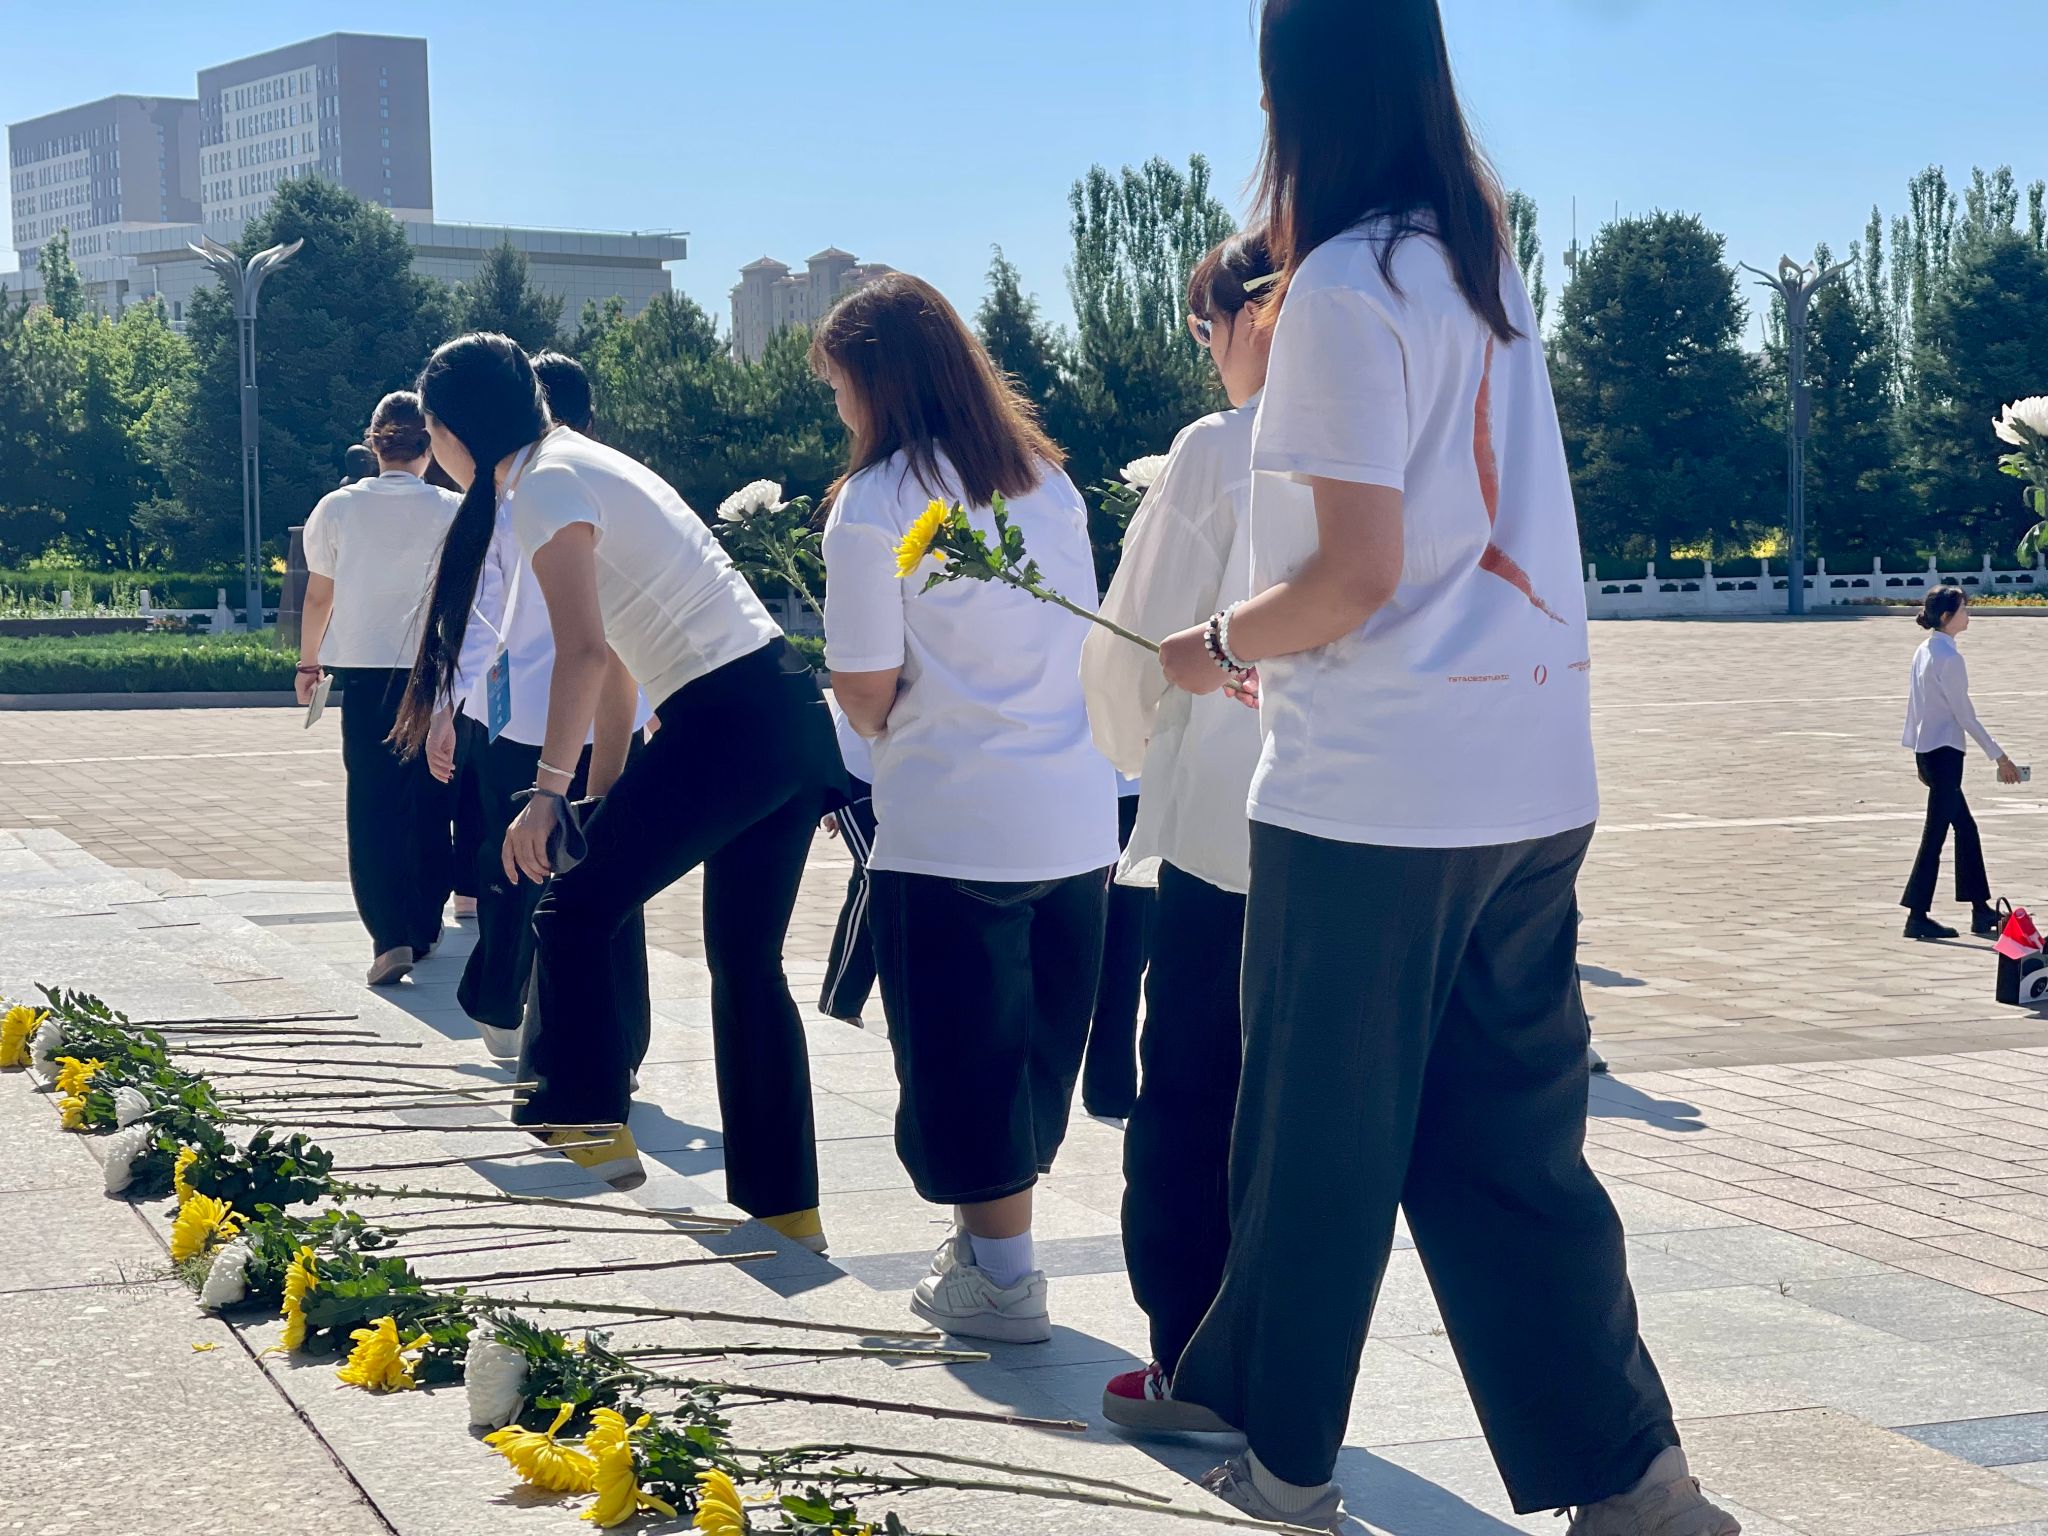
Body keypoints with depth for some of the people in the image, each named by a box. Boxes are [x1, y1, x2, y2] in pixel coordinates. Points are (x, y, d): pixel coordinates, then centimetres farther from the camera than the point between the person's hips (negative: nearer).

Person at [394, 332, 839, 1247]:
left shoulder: (544, 486, -9)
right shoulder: (583, 463, 20)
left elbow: (586, 651, -23)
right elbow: (618, 661, 24)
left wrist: (548, 791, -27)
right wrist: (601, 798, 28)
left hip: (724, 723, -10)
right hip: (788, 716, 10)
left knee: (574, 918, 1)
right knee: (746, 964, 13)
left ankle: (589, 1135, 5)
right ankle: (785, 1212, 17)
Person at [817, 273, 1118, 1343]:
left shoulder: (873, 504, -10)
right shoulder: (1047, 479, 10)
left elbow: (866, 697, -9)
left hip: (952, 828, -6)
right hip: (1077, 819, 7)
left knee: (961, 1053, 5)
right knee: (1034, 1041, 16)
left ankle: (1001, 1275, 10)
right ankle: (988, 1241, 28)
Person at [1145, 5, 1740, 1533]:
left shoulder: (1345, 288, -13)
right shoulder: (1489, 268, 12)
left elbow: (1356, 573, -17)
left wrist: (1216, 646, -3)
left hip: (1374, 790, -7)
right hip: (1534, 780, 7)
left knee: (1320, 1137, 9)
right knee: (1506, 1145, 12)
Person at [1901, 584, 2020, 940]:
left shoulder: (1924, 652, 10)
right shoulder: (1948, 657, -17)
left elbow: (1914, 705, 15)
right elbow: (1965, 716, -16)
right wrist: (1999, 756, -9)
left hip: (1927, 751, 10)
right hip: (1944, 753, -10)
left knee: (1966, 828, 14)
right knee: (1936, 833, -4)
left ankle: (1981, 910, 18)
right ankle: (1917, 917, -1)